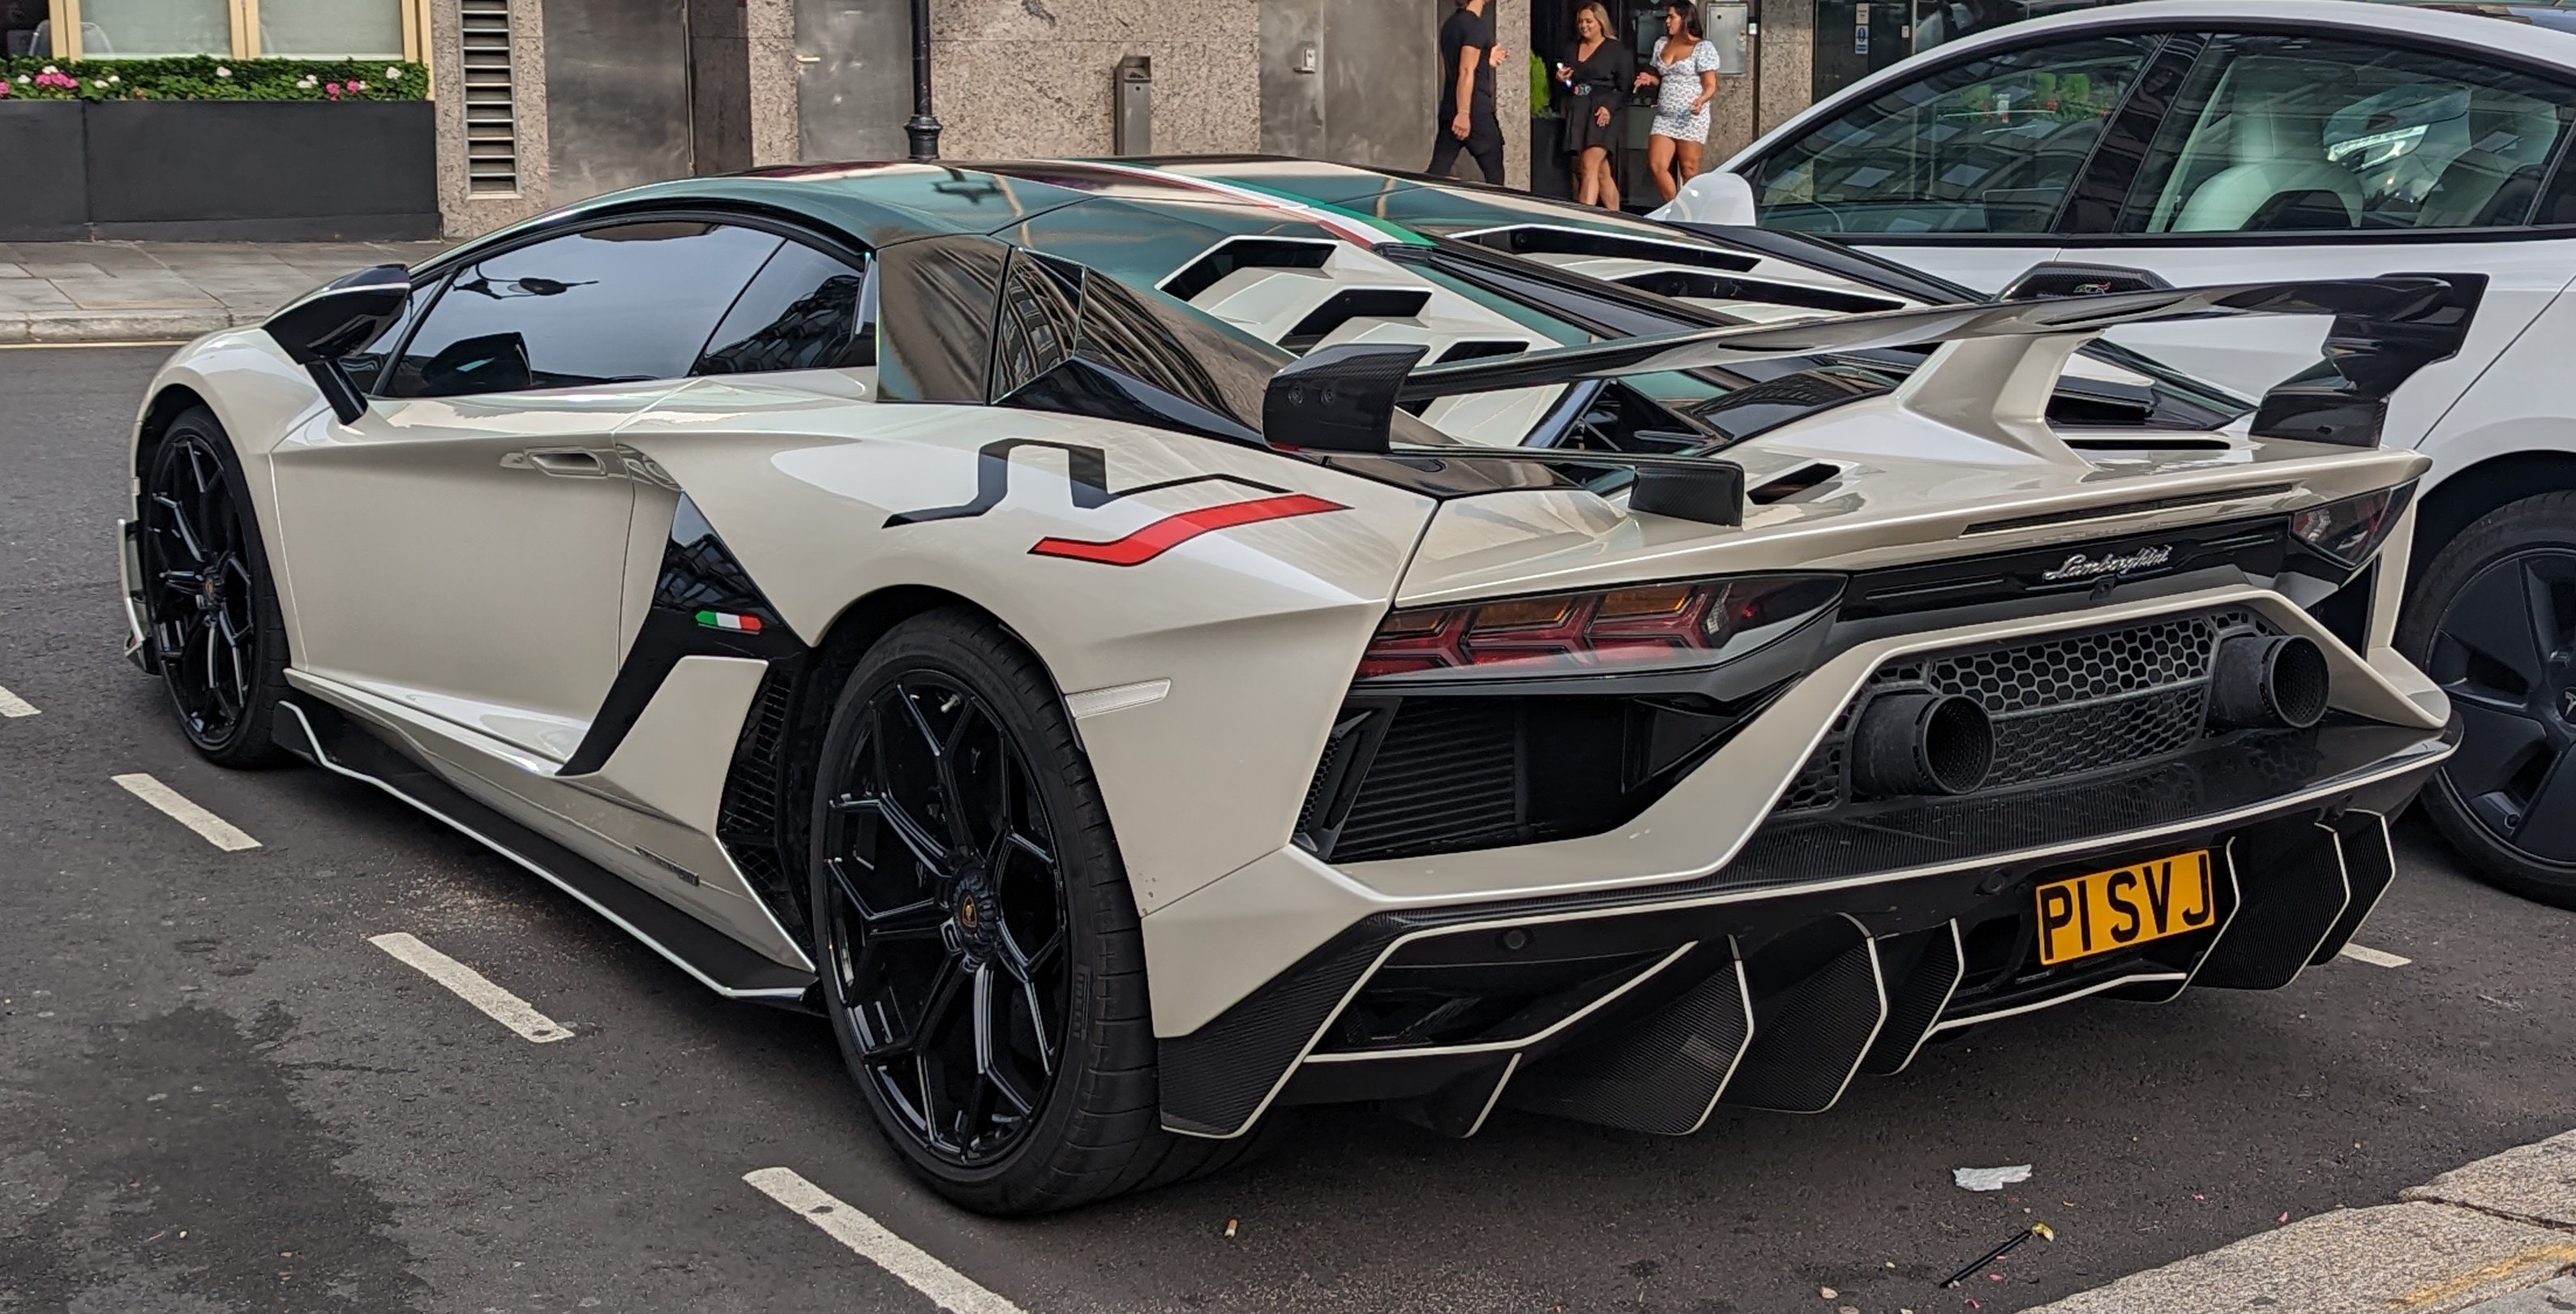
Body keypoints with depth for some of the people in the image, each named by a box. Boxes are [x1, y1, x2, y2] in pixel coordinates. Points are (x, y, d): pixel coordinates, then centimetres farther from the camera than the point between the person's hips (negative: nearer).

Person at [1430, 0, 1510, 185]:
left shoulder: (1450, 24, 14)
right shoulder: (1478, 25, -12)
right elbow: (1466, 71, -20)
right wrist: (1464, 113, -23)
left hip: (1449, 110, 8)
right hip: (1475, 112, -8)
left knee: (1437, 172, 2)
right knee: (1494, 176, 4)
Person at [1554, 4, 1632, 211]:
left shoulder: (1616, 50, 1)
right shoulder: (1571, 49, 18)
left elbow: (1625, 88, -3)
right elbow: (1565, 86, 26)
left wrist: (1609, 107, -18)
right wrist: (1560, 79, 3)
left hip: (1601, 114, -5)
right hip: (1576, 114, 5)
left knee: (1589, 166, -19)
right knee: (1602, 172, 6)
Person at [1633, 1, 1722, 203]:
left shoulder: (1703, 48, -4)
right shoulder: (1661, 45, 15)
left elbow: (1710, 85, -6)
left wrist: (1701, 100, -27)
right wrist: (1650, 79, 4)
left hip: (1690, 118, -6)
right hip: (1664, 118, 6)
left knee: (1689, 170, -4)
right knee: (1656, 166, -5)